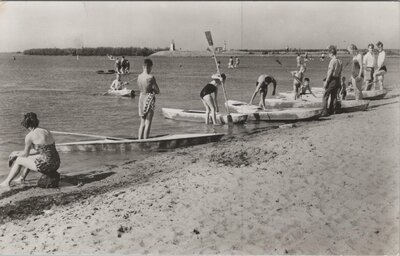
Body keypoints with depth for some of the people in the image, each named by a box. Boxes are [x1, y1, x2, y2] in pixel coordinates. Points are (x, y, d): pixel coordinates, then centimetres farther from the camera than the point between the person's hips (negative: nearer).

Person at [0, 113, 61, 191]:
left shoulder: (29, 136, -7)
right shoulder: (47, 131, 14)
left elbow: (25, 154, 5)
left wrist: (16, 155, 26)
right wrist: (19, 153, 33)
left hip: (46, 165, -7)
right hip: (56, 163, 7)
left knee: (19, 160, 16)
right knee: (29, 157, 32)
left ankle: (6, 183, 31)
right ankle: (22, 178, 49)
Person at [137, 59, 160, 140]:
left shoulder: (139, 76, 3)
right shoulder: (151, 77, -17)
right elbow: (158, 91, -11)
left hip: (141, 98, 6)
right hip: (149, 99, -6)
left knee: (142, 123, 14)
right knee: (148, 123, 0)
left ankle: (139, 140, 15)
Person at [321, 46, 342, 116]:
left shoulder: (332, 61, -16)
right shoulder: (339, 61, 8)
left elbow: (330, 72, -17)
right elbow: (340, 73, 10)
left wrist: (326, 82, -13)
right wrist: (339, 82, 16)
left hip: (332, 80, -8)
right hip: (337, 80, 8)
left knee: (325, 96, -3)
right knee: (334, 96, 14)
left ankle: (324, 112, -7)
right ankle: (333, 111, 19)